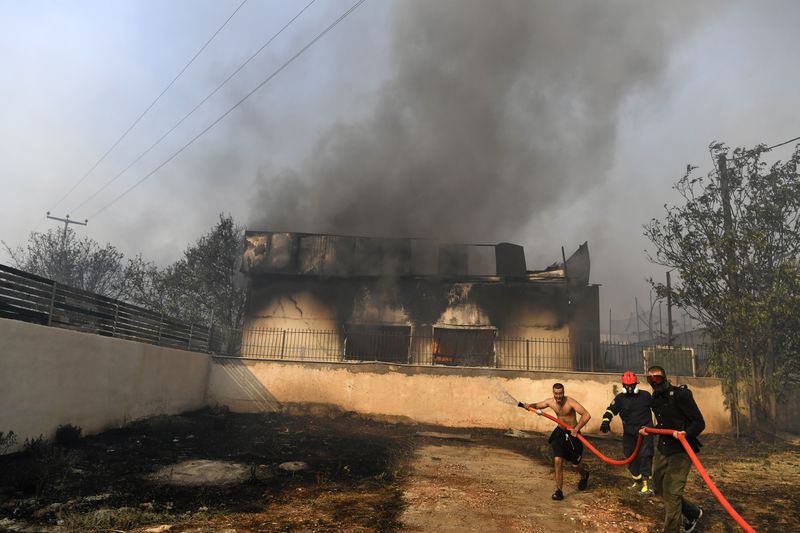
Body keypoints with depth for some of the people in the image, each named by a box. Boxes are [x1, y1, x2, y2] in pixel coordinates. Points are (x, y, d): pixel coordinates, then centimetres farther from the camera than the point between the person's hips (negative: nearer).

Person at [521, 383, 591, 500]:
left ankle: (584, 475, 47)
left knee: (575, 464, 10)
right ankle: (559, 491, 4)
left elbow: (586, 415, -32)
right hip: (560, 432, 4)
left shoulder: (570, 402, -25)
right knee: (558, 460, -8)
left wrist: (576, 429, -33)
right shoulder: (550, 402, -9)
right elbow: (537, 406, 5)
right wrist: (529, 405, -18)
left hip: (572, 434, -3)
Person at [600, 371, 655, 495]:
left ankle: (646, 483, -8)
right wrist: (606, 420, -29)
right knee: (630, 458, 10)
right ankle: (638, 480, 29)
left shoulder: (645, 395, -2)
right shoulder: (620, 398, -1)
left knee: (644, 456, -14)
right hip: (629, 433, 3)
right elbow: (611, 410, -10)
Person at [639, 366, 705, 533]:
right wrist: (648, 430, 18)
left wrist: (685, 434, -34)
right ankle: (693, 513, 40)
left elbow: (699, 423, -18)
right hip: (663, 450, 8)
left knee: (671, 494, -8)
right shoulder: (655, 399, 8)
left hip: (680, 451, -8)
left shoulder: (680, 394, -16)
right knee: (659, 488, 17)